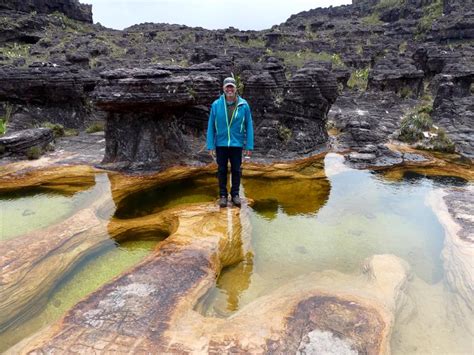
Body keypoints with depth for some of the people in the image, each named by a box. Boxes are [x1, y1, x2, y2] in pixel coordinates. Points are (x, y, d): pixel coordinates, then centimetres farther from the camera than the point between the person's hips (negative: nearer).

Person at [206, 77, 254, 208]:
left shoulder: (244, 105, -5)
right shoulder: (216, 105, -5)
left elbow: (249, 126, -2)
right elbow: (211, 126, -2)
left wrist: (249, 146, -5)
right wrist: (211, 145, -5)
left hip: (237, 144, 0)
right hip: (221, 144, 0)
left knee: (236, 170, 9)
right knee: (222, 170, 10)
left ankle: (235, 194, 24)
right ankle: (223, 195, 22)